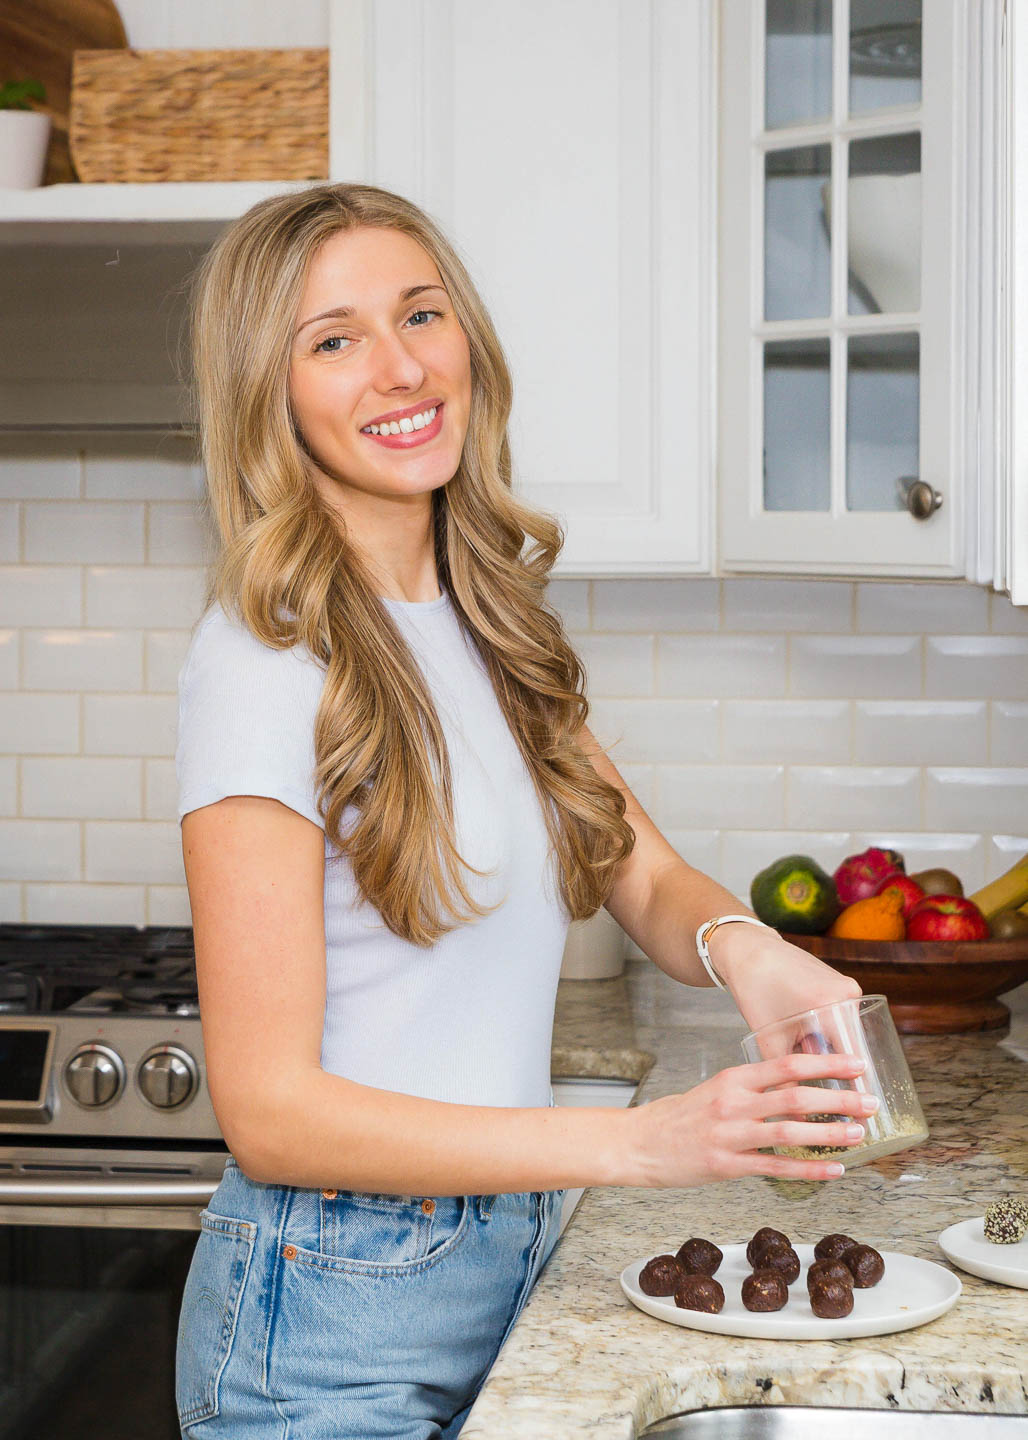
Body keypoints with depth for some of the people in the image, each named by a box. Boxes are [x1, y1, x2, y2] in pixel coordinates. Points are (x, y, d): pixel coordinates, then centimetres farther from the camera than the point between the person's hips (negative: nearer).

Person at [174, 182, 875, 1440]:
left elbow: (645, 881, 9)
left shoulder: (493, 622, 4)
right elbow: (270, 1112, -20)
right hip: (338, 1320, -7)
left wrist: (737, 941, -16)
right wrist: (638, 1143, -28)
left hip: (508, 1263, 7)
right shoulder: (265, 664, -19)